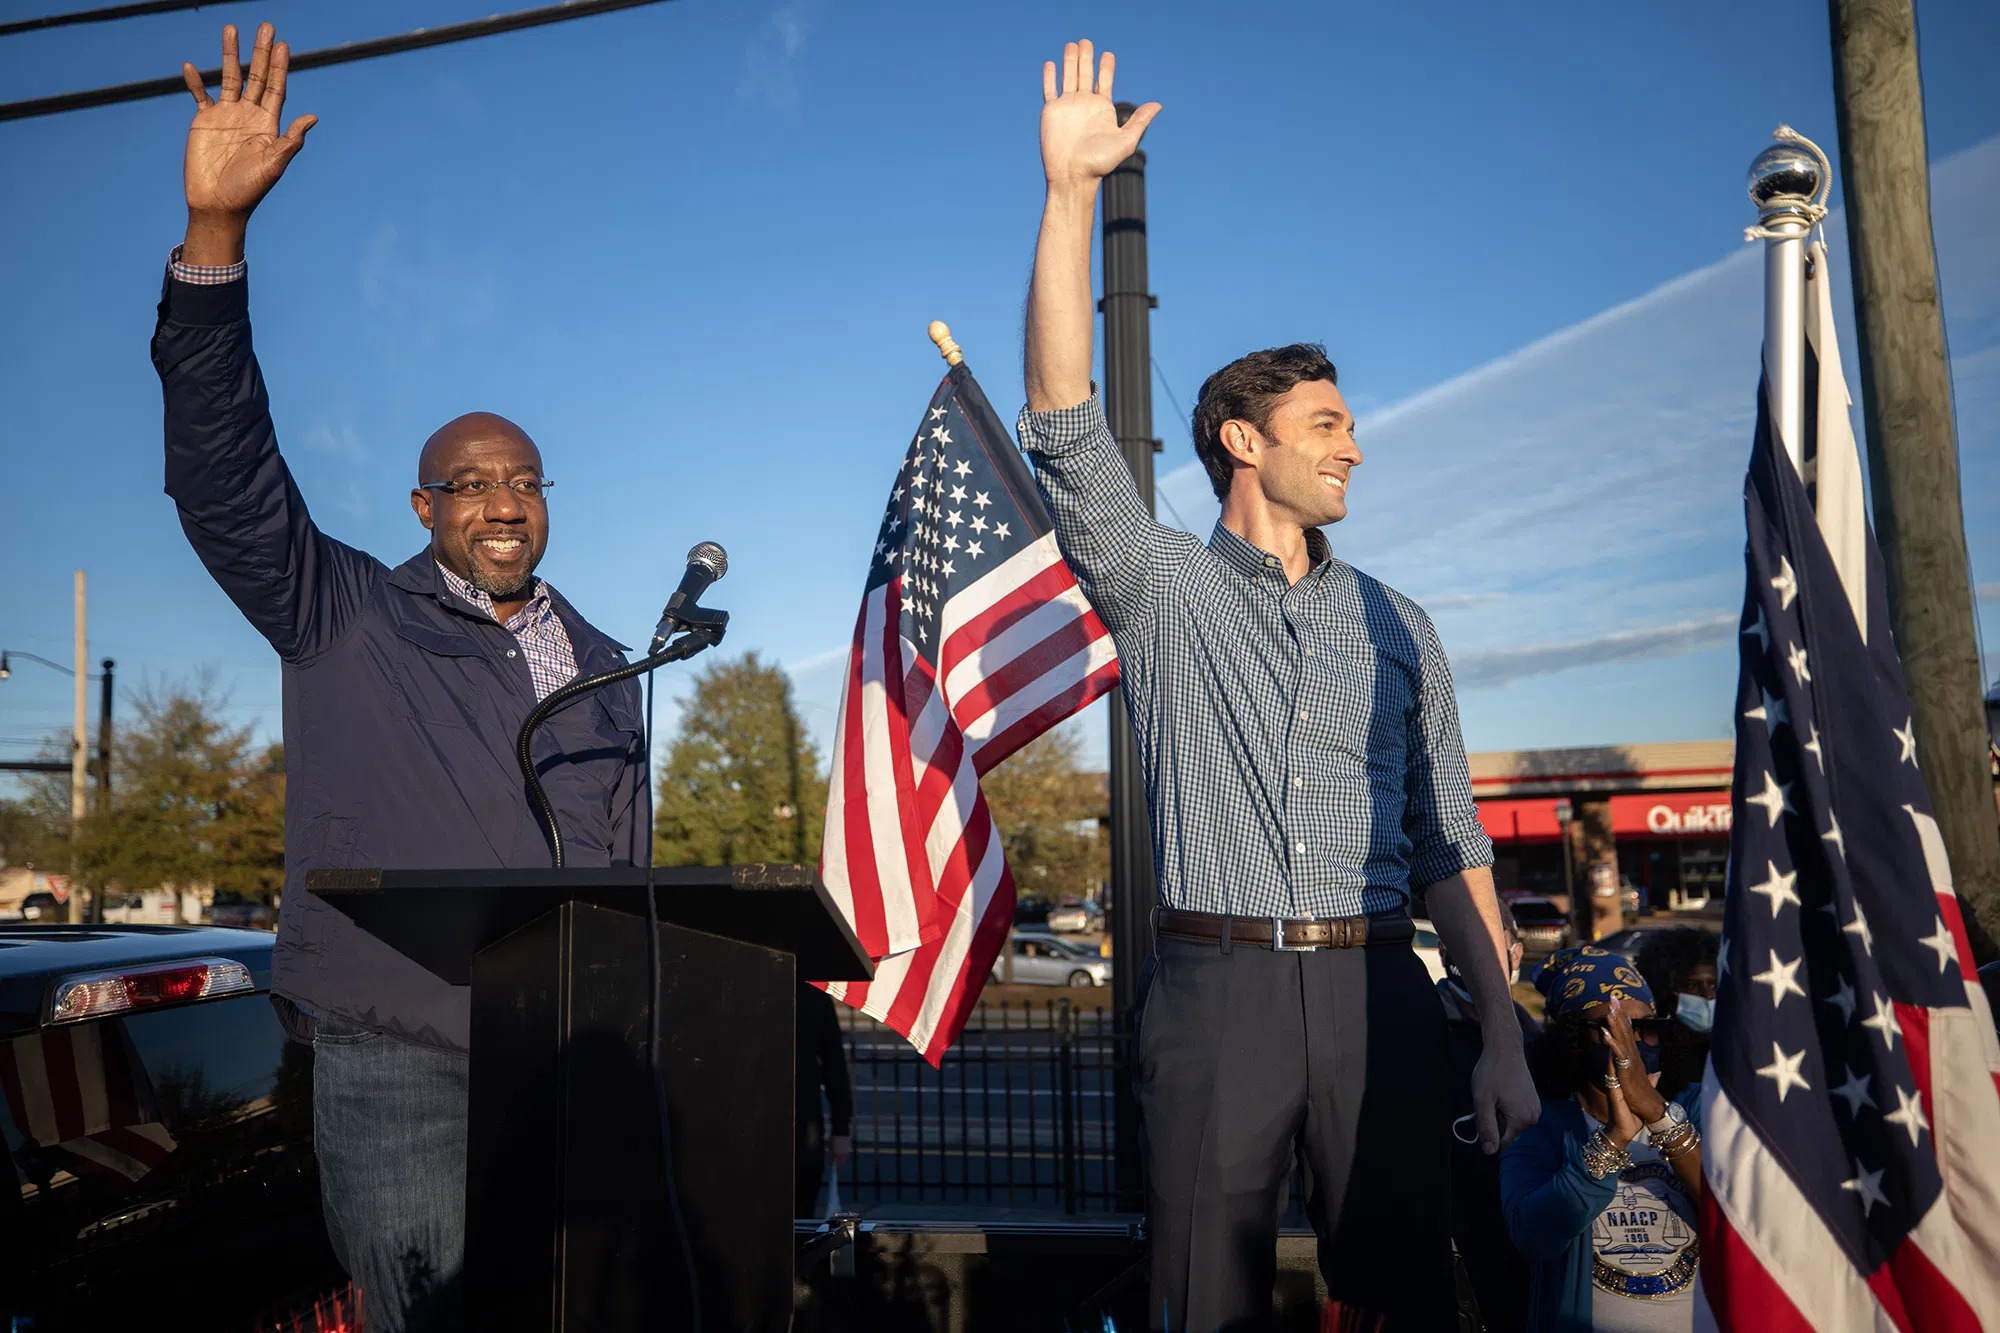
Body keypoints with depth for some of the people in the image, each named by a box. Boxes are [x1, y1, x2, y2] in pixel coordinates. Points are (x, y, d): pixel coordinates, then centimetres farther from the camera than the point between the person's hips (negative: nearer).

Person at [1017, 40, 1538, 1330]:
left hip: (1380, 990, 3)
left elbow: (1451, 847, 12)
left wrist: (1506, 1038, 6)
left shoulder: (1397, 627, 13)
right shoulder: (1160, 585, 5)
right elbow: (1065, 419, -9)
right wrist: (1071, 189, -14)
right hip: (1217, 983, -2)